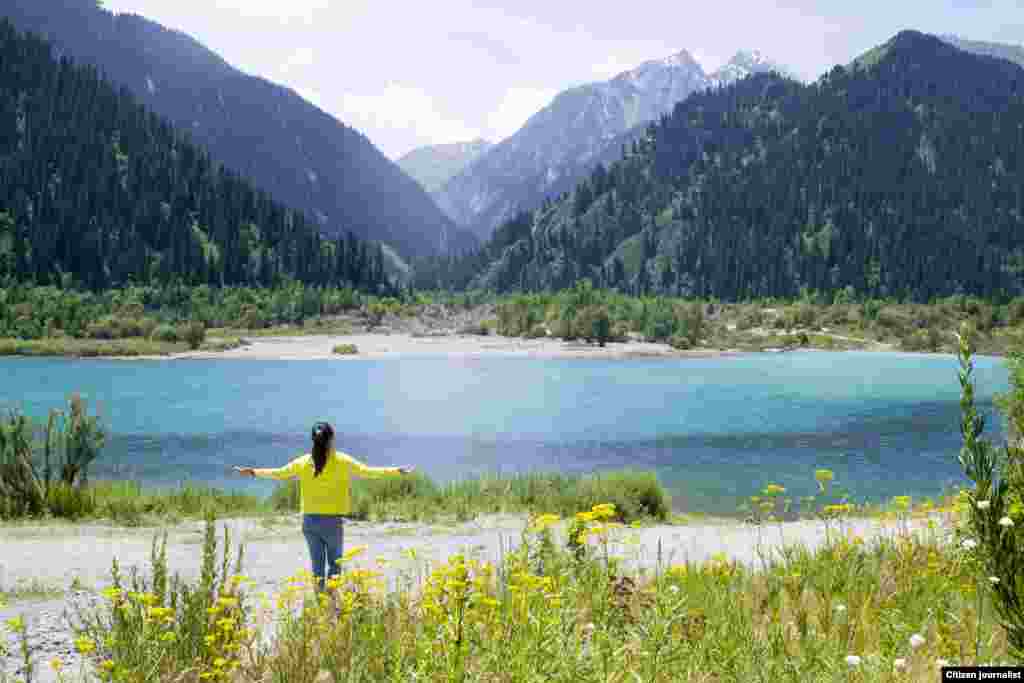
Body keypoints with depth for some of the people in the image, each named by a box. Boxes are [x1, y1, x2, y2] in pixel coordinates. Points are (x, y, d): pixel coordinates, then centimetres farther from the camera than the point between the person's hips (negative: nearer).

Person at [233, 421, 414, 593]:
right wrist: (397, 471, 2)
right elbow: (368, 472, -5)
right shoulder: (343, 461, -6)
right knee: (335, 564, 9)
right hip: (333, 520, -3)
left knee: (317, 564, 11)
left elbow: (279, 473, 11)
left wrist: (253, 471, 26)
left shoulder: (303, 462, 1)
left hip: (310, 520, 3)